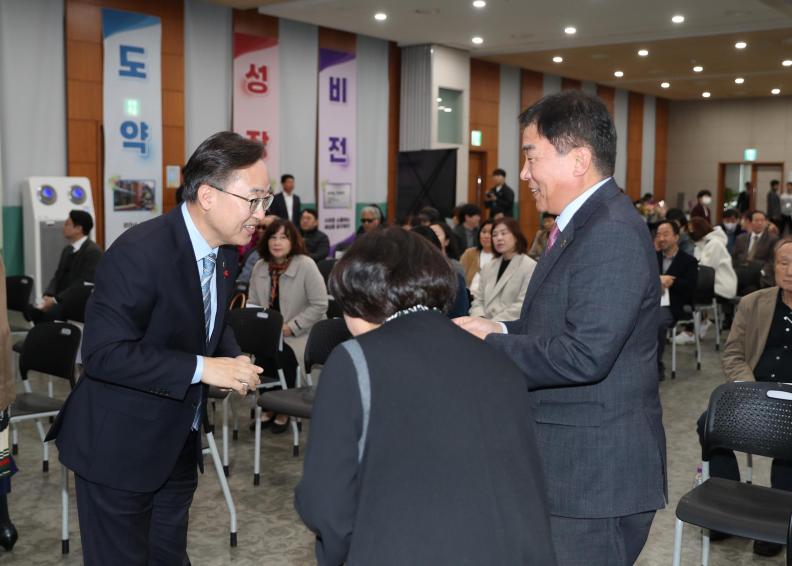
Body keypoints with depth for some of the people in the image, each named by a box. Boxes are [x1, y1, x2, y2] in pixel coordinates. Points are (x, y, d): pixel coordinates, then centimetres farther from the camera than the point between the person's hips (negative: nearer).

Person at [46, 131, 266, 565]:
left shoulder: (225, 251, 2)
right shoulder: (139, 251, -25)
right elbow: (104, 353, -27)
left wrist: (234, 360, -3)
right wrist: (202, 369, -28)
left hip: (178, 444, 8)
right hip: (118, 448, -7)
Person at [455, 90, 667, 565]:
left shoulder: (612, 232, -21)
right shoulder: (585, 223, 12)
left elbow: (584, 353, -28)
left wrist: (490, 347, -17)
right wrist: (501, 330, 1)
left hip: (595, 474, -10)